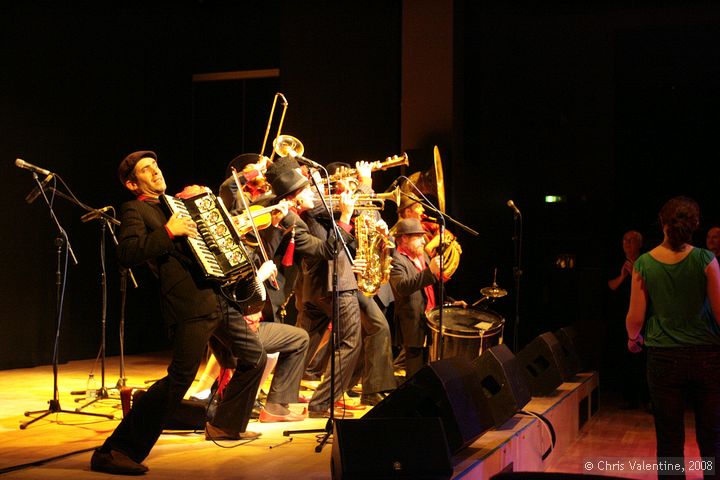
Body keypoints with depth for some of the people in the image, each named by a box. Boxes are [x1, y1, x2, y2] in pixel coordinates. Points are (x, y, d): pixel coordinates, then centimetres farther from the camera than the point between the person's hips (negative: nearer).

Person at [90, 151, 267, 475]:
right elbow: (127, 254, -20)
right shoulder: (135, 211, -2)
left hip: (215, 295, 9)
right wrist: (168, 231, -24)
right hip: (190, 305, -9)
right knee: (179, 379, -17)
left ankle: (225, 425, 33)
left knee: (254, 356, 18)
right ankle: (114, 451, -13)